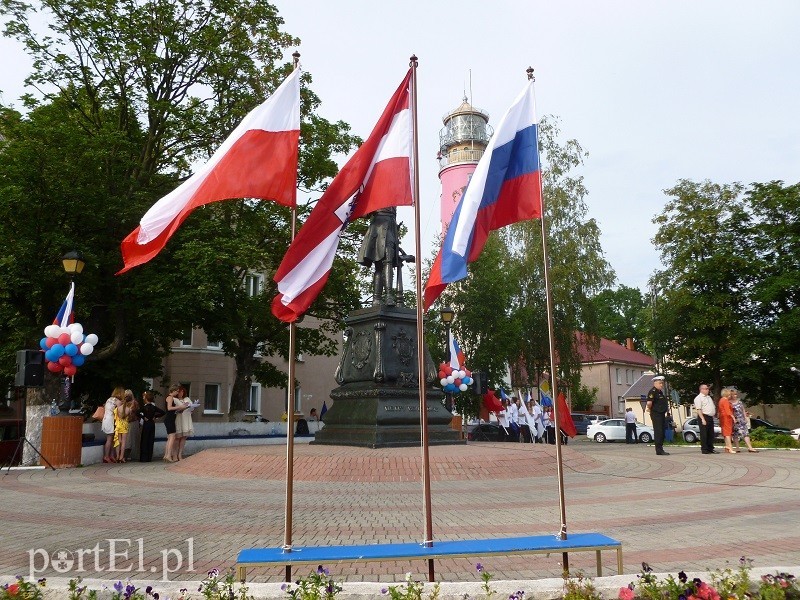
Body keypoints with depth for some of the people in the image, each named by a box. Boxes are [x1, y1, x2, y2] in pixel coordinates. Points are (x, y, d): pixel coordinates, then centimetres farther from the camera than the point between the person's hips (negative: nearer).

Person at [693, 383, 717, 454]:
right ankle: (704, 450, -2)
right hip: (704, 417, -9)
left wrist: (713, 415, 18)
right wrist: (703, 419, -23)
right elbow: (698, 409, -16)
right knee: (704, 434, -5)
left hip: (710, 417, 9)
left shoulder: (709, 397, 20)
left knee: (711, 434, 10)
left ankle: (710, 449, 17)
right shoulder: (698, 398, -8)